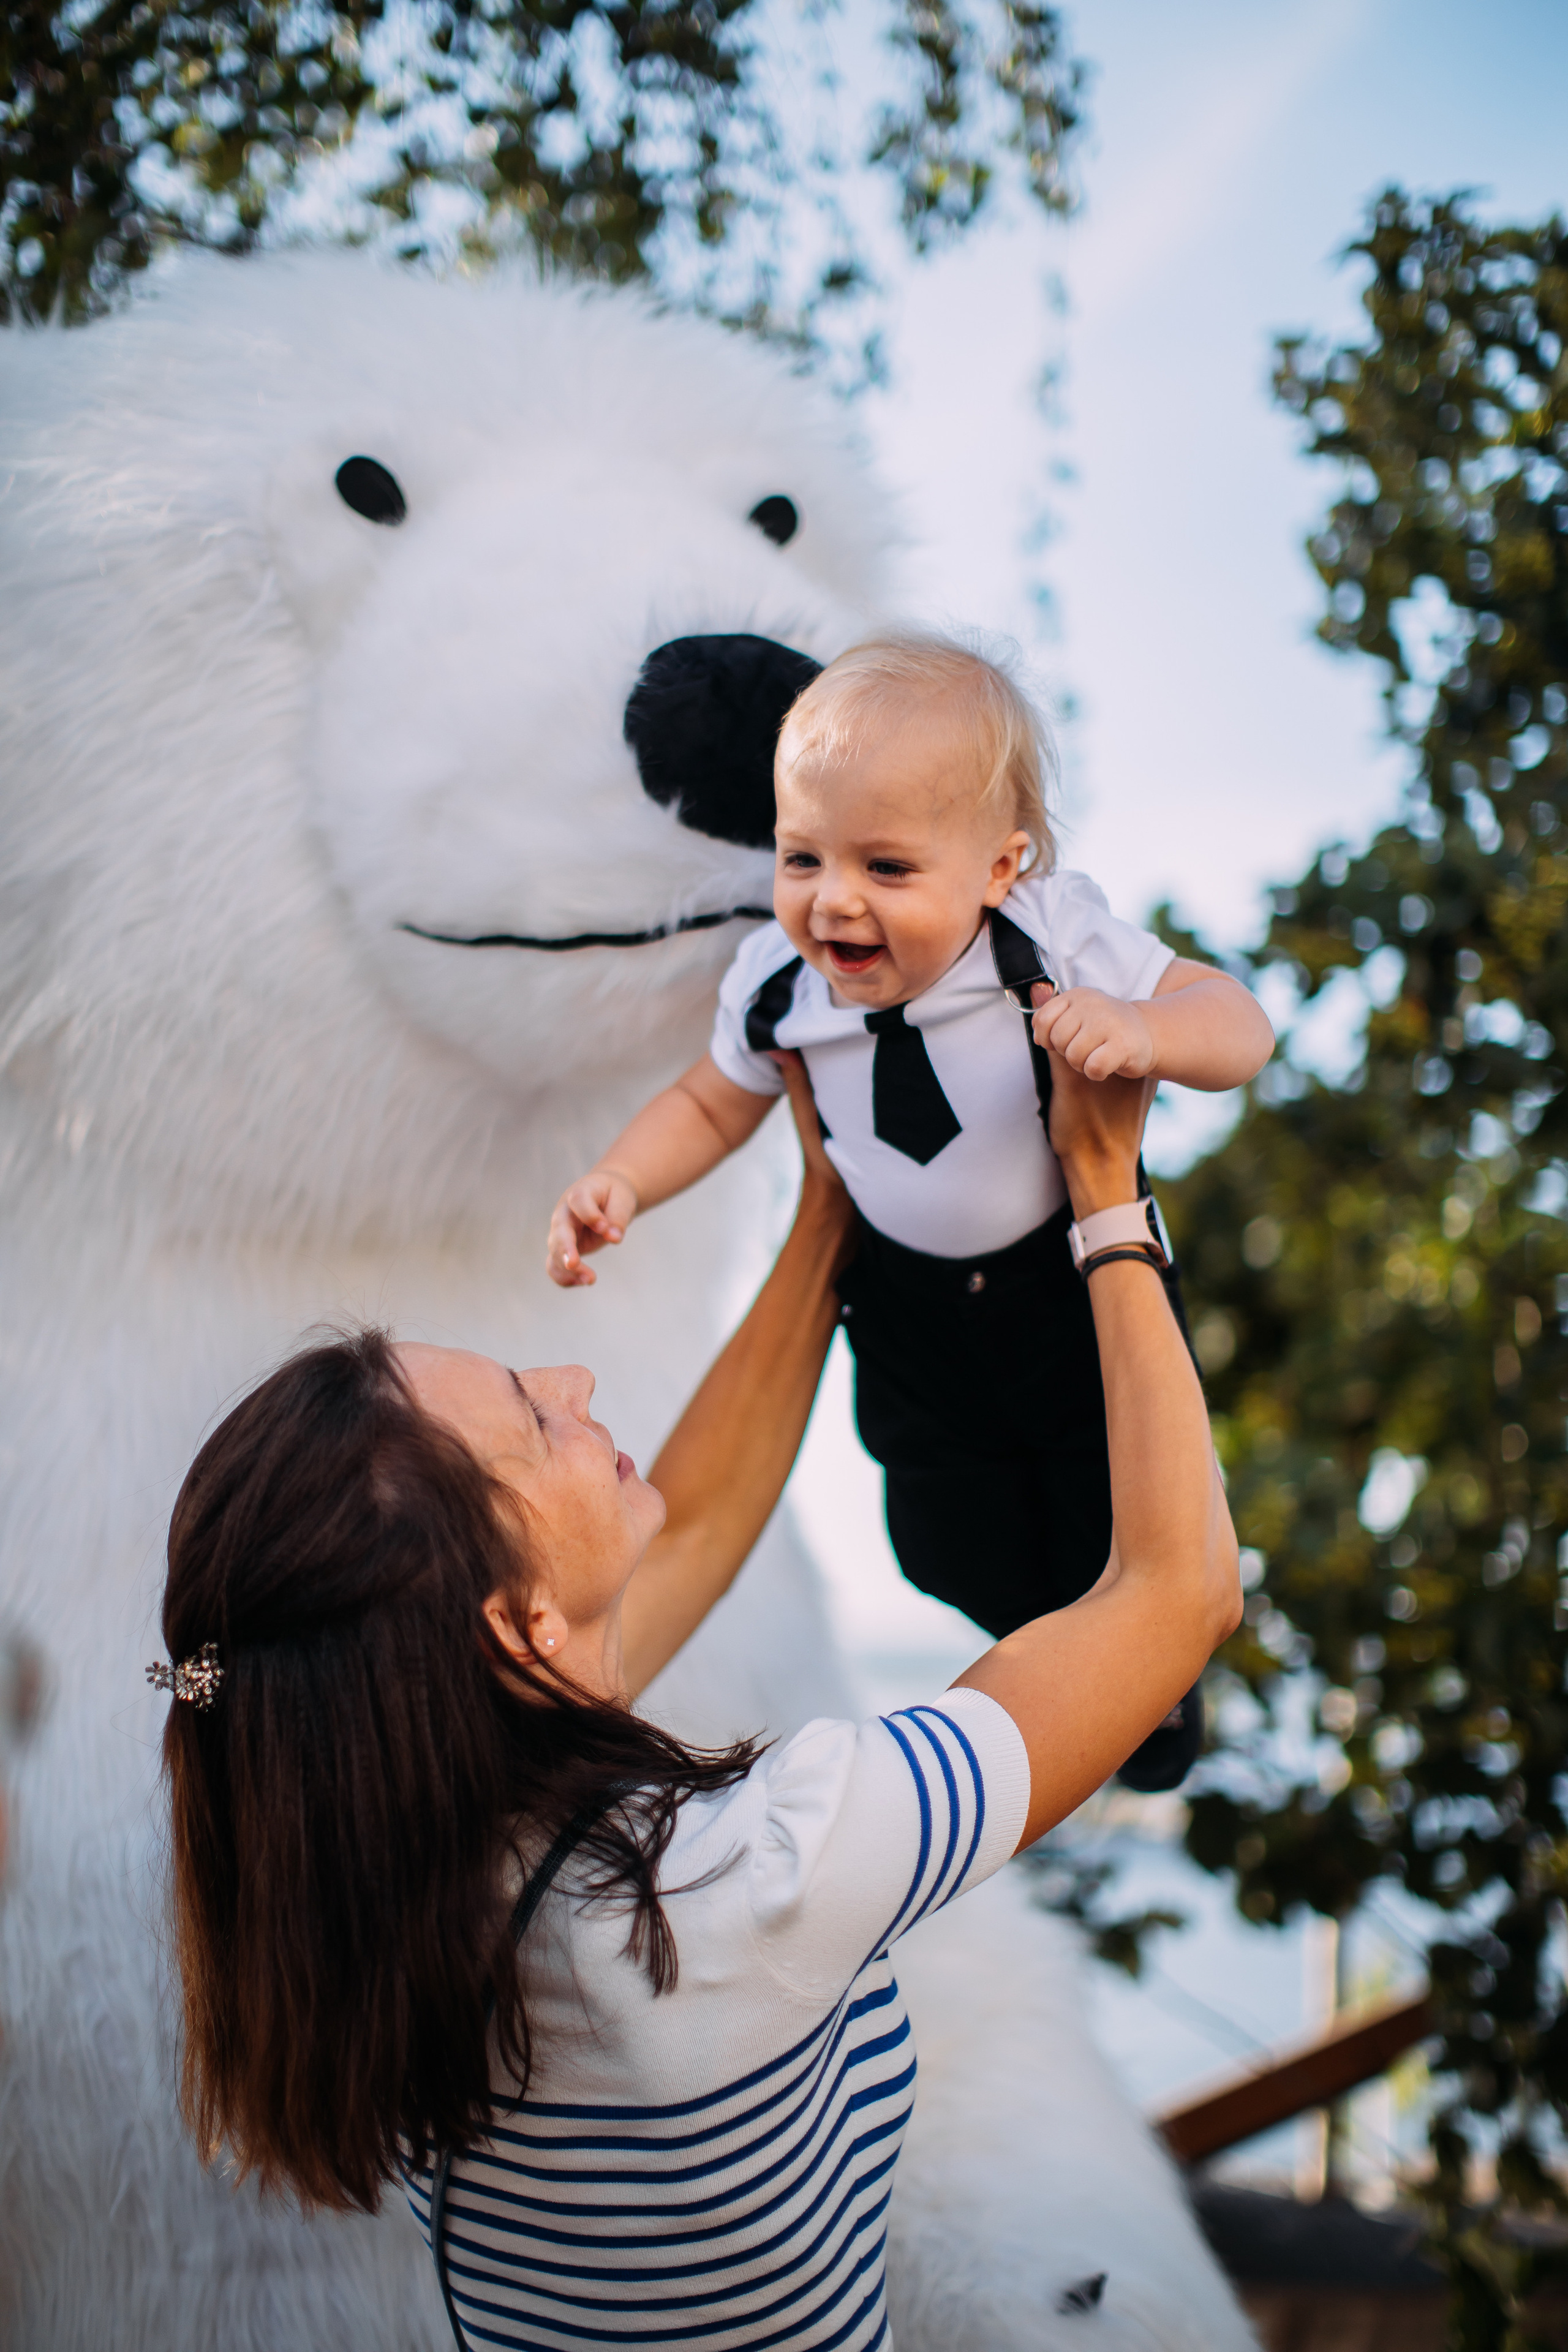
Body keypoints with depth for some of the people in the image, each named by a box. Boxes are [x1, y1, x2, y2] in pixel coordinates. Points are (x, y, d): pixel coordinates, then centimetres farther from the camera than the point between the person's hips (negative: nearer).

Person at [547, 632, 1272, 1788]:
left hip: (1079, 1285, -3)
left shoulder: (1056, 943, -29)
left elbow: (1241, 1025, -24)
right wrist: (620, 1183, -18)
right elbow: (710, 1104, 0)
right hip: (909, 1312, 3)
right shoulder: (778, 982, -19)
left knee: (1115, 1530, 16)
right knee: (956, 1555, 20)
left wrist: (1135, 1027, -45)